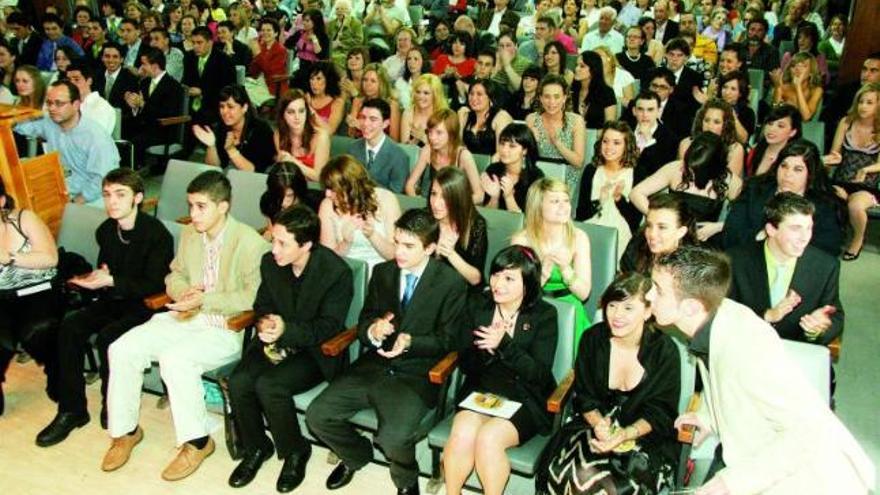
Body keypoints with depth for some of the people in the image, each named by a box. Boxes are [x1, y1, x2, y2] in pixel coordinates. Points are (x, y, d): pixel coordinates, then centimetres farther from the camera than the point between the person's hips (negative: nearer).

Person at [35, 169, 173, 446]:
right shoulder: (105, 231, 6)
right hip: (114, 299, 7)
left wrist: (111, 281, -26)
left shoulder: (156, 233, -16)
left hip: (147, 304, -7)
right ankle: (71, 409, -7)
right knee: (69, 328, -16)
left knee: (108, 337, -30)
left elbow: (154, 285, -18)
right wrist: (97, 277, -5)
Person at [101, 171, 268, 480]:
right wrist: (183, 293, -4)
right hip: (186, 317, 7)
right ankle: (125, 430, 8)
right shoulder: (189, 234, 10)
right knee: (122, 349, -11)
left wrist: (204, 300, -21)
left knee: (175, 359, -32)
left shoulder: (250, 242, -14)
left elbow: (255, 297, -17)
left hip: (228, 328, -7)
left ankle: (197, 442, -13)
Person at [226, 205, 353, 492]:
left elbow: (329, 325, -17)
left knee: (269, 385, -28)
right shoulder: (270, 263, -3)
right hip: (278, 341, 5)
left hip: (315, 350, -5)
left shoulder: (336, 272, -20)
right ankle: (256, 448, 8)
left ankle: (295, 451, -1)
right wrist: (265, 322, -14)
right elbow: (262, 304, 10)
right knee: (239, 382, -20)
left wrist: (287, 330, -32)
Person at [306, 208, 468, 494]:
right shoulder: (382, 272, 8)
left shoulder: (451, 282, -7)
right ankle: (356, 456, 23)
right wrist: (372, 331, -14)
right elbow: (363, 322, 11)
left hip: (415, 375, -5)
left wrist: (410, 342, -23)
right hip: (373, 366, 5)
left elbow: (447, 340, -4)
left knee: (393, 438, -29)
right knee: (317, 416, -10)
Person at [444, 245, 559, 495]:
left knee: (488, 438, -29)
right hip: (480, 391, 3)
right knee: (462, 434, -26)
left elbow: (540, 375, -11)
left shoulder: (544, 315, -5)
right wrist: (484, 349, -17)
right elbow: (465, 364, 5)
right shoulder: (477, 304, 4)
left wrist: (504, 344, -24)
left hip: (523, 400, -3)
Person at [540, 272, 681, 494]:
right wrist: (598, 422, -17)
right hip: (597, 424, 2)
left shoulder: (665, 350, -7)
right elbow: (584, 395, 5)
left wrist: (625, 434, -23)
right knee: (578, 476, -27)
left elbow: (660, 411, -6)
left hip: (644, 435, -2)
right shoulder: (593, 338, 0)